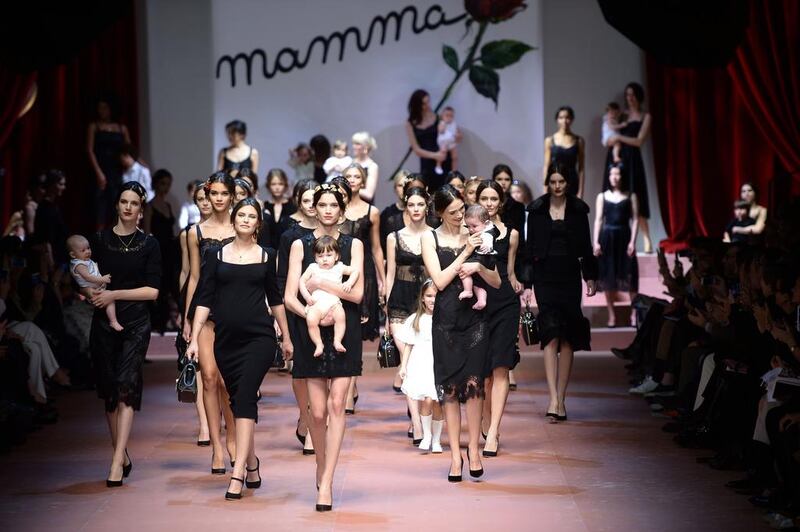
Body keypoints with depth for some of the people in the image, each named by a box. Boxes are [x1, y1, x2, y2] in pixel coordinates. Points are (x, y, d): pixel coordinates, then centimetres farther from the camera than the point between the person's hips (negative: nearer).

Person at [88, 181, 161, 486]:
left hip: (136, 324, -3)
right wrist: (90, 292, -9)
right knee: (108, 389, 5)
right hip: (103, 323, 3)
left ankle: (117, 461, -19)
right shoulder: (100, 240, 6)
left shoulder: (148, 244, 2)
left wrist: (114, 294, -11)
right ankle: (122, 453, 18)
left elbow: (153, 290, -3)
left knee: (126, 387, -14)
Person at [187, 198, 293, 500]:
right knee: (238, 401, 7)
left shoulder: (266, 257, 8)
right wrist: (194, 338, -2)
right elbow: (205, 299, 5)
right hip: (226, 338, 2)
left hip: (259, 337, -2)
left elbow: (275, 299, 15)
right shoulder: (217, 256, 8)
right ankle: (252, 467, 22)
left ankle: (238, 473, -18)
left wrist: (286, 338, 17)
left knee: (245, 398, -14)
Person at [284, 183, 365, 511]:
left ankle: (326, 482, -9)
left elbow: (357, 293, -3)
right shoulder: (300, 245, 7)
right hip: (312, 333, 0)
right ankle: (322, 466, 25)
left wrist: (322, 285, -11)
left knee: (336, 404, -9)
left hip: (345, 332, 0)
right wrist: (311, 314, -17)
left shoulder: (353, 245, 8)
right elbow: (290, 297, -1)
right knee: (317, 411, -1)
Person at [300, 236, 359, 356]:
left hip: (333, 302, 0)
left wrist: (349, 282, -2)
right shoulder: (313, 268, 14)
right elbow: (302, 280, 11)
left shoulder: (339, 267, 15)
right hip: (316, 303, 0)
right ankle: (318, 345, -16)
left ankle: (337, 341, -20)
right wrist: (307, 296, -3)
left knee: (340, 316, -31)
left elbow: (355, 271, 16)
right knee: (311, 320, -29)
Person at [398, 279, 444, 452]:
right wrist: (403, 366, 5)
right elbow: (408, 345, 10)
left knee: (438, 403, 2)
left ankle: (436, 440, 17)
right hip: (420, 365, 0)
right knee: (427, 400, -14)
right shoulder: (415, 320, 7)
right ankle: (426, 435, 5)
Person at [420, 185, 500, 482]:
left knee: (474, 382, -9)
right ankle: (455, 453, 8)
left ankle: (473, 449, 2)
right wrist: (465, 253, -11)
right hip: (447, 320, 0)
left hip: (474, 318, 0)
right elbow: (440, 281, -8)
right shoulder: (430, 239, 3)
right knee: (450, 386, 1)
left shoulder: (474, 236, 6)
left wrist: (478, 266, -12)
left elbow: (497, 282, 7)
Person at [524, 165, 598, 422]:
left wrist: (591, 276, 1)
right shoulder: (537, 209, 5)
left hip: (570, 276, 1)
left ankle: (560, 399, 8)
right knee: (551, 334, -13)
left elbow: (585, 245, 8)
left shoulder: (578, 209, 6)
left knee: (568, 338, 2)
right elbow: (530, 246, 5)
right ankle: (553, 399, -19)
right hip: (545, 276, -1)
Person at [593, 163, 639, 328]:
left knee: (629, 275, -5)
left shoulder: (630, 196, 5)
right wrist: (596, 242, -3)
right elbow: (598, 220, 6)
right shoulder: (602, 196, 9)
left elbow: (635, 219, 1)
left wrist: (632, 241, -9)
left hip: (624, 237, -2)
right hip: (607, 237, 2)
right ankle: (611, 315, 9)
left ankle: (635, 314, 1)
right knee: (608, 276, 3)